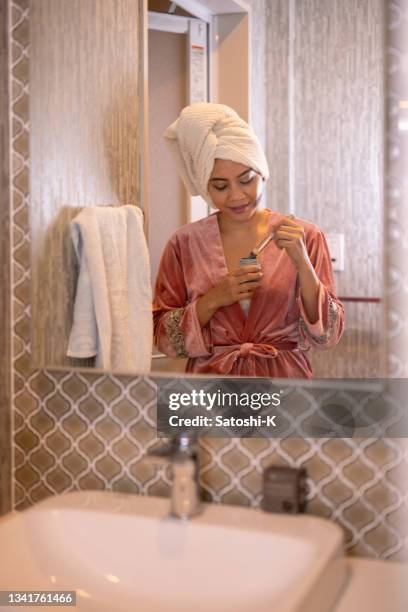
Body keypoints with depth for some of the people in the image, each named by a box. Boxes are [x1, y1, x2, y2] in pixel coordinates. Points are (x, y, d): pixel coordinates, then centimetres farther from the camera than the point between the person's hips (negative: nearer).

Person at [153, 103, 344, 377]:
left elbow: (327, 336, -8)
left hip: (284, 377, 0)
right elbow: (163, 338, -3)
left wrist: (302, 263, -19)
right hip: (211, 376, 0)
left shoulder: (305, 236, -5)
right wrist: (213, 300, -17)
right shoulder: (185, 243, -5)